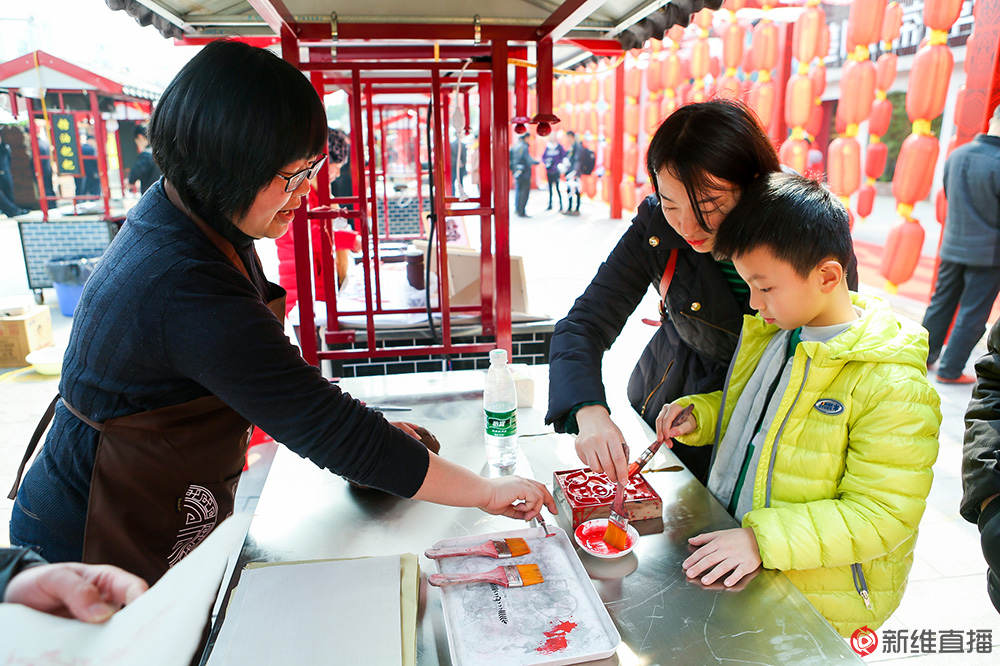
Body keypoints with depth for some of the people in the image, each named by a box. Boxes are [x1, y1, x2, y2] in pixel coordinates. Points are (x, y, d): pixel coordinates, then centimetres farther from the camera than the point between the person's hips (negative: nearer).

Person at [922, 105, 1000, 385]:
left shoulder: (957, 154, -1)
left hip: (952, 245, 6)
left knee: (941, 304, 17)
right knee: (972, 315, 5)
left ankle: (924, 356, 26)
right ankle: (950, 370, 11)